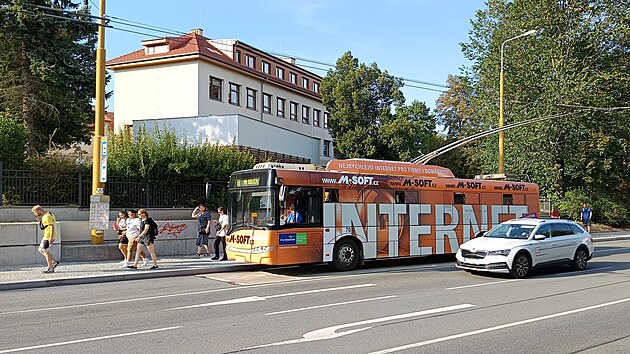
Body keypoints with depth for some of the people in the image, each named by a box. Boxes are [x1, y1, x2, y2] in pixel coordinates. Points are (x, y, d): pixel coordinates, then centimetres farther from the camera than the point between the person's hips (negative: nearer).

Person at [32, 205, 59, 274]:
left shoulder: (47, 217, -18)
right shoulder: (44, 216, 14)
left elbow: (52, 227, -23)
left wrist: (51, 238, -27)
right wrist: (40, 220, 9)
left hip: (49, 236, -11)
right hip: (46, 236, 11)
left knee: (46, 251, -3)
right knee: (40, 249, 17)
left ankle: (50, 268, 4)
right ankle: (54, 262, 15)